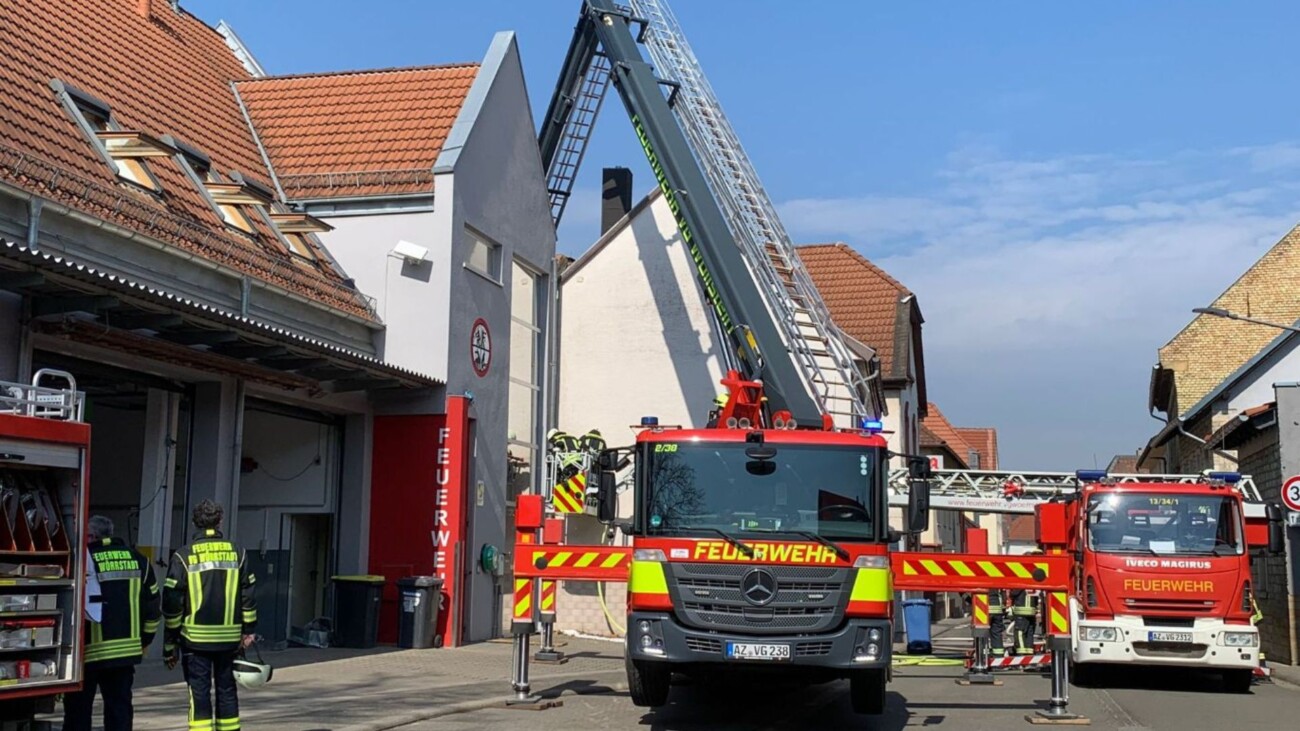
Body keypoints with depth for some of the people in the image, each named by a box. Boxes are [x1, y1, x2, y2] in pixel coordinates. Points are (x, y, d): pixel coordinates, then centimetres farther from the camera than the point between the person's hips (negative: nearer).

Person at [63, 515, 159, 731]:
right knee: (120, 704, 11)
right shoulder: (137, 559, 8)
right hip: (127, 649, 5)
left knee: (78, 706, 6)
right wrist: (144, 640, 20)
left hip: (88, 651, -5)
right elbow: (152, 604, 12)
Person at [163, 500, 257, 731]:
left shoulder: (184, 556, -4)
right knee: (227, 690, 13)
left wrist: (170, 644, 2)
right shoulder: (237, 554, 5)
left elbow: (172, 602, -4)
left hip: (196, 638, -3)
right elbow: (248, 596, 5)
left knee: (199, 692, 1)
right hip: (229, 638, 3)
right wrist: (248, 631, 12)